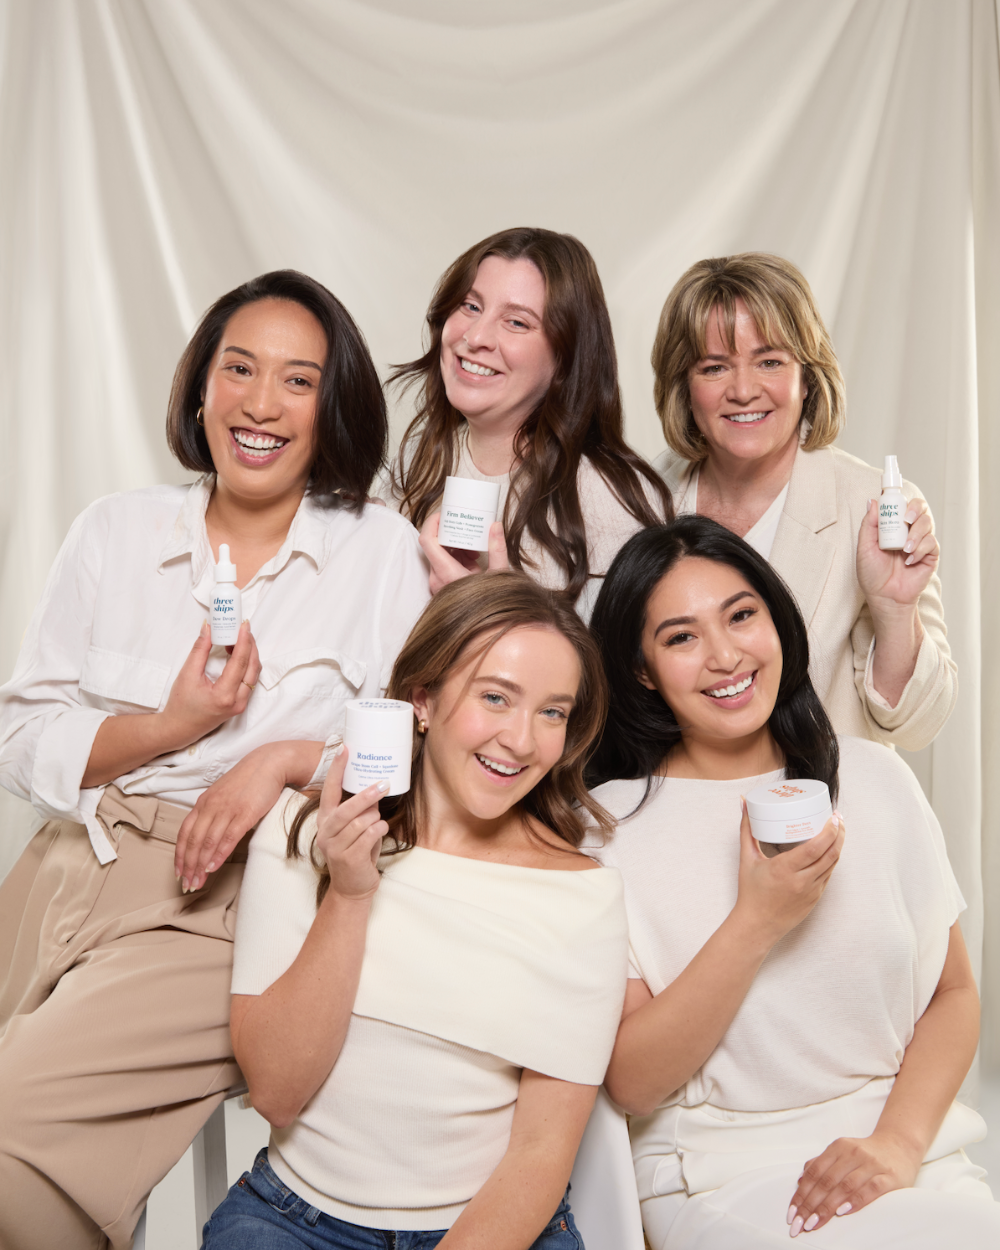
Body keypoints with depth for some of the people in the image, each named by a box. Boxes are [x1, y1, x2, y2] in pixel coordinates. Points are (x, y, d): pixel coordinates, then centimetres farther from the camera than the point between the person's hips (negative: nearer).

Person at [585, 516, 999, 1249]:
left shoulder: (875, 777, 5)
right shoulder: (609, 825, -6)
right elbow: (629, 1083, -9)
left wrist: (898, 1143, -10)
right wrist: (756, 924, -19)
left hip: (903, 1156, 4)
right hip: (718, 1180, -4)